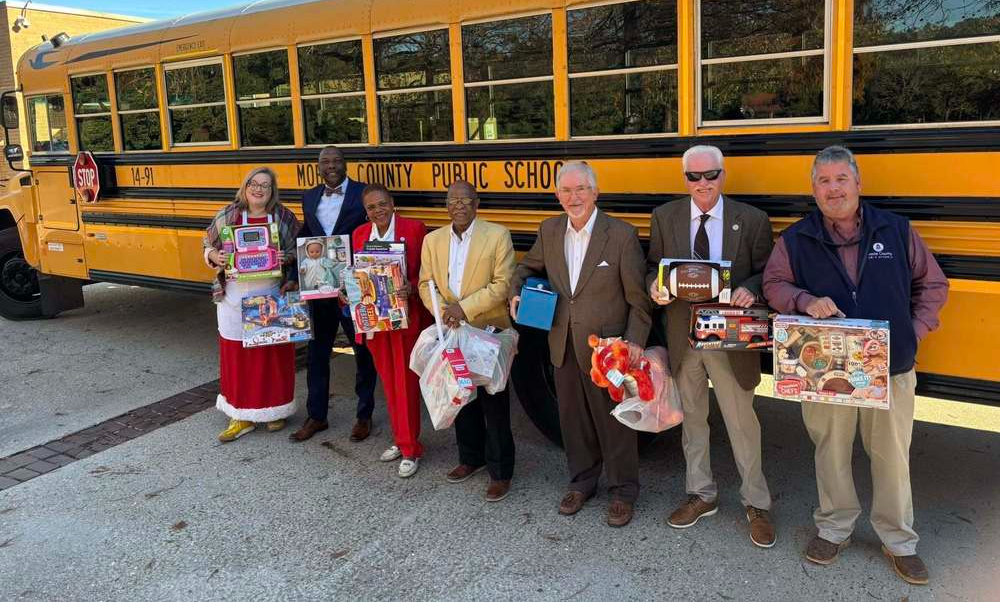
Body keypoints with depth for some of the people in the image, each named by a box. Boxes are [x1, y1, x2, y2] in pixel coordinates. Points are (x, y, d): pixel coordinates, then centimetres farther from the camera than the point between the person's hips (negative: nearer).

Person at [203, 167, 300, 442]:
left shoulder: (283, 216, 1)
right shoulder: (228, 215, 2)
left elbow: (299, 250, 5)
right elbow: (208, 247, 9)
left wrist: (287, 258, -16)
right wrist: (216, 257, -13)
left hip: (272, 295, -1)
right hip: (235, 295, 1)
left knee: (274, 351, 7)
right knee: (237, 353, 5)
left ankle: (275, 410, 24)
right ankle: (241, 416, 17)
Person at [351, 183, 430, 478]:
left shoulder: (414, 229, -7)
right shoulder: (358, 234, 6)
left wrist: (412, 288, -23)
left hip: (405, 316, -4)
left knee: (406, 381, 1)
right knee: (388, 381, 14)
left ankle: (411, 449, 11)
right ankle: (400, 439, 28)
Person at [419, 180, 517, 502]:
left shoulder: (498, 235, -8)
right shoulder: (432, 240, 6)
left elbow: (502, 284, -13)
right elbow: (426, 284, 6)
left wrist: (465, 307, -19)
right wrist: (443, 311, -12)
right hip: (452, 334, 5)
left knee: (494, 404, 2)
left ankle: (500, 471, 14)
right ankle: (471, 457, 34)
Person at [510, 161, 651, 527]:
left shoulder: (621, 235, -12)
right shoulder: (549, 231, 1)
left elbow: (638, 298, -8)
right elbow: (529, 266, 20)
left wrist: (635, 341, -16)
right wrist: (516, 293, 1)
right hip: (564, 345, 5)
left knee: (613, 419, 8)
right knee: (573, 417, 16)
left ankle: (623, 490, 26)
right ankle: (582, 482, 35)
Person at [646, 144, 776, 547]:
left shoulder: (752, 220, -3)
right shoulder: (664, 217, 3)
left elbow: (765, 274, 0)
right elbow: (653, 267, 8)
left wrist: (751, 289, -22)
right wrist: (655, 286, -14)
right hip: (682, 336, 3)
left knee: (743, 423, 6)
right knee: (691, 418, 15)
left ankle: (756, 504, 23)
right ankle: (701, 495, 33)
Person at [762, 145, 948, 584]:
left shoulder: (896, 230, 2)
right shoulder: (795, 239, 0)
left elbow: (932, 285, 9)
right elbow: (774, 284, 4)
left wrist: (915, 330, -2)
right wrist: (806, 301, -16)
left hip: (891, 369, 0)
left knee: (892, 454, 10)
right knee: (830, 451, 12)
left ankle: (899, 541, 28)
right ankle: (833, 528, 32)